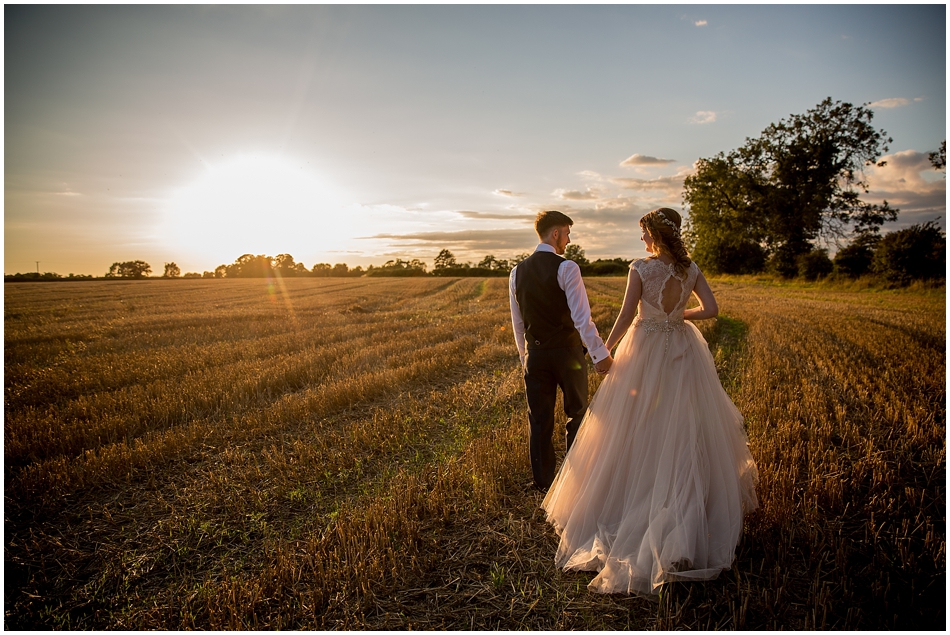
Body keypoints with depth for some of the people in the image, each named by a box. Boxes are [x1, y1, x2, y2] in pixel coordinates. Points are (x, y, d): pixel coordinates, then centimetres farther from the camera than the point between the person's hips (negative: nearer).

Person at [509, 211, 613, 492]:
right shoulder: (566, 268, -13)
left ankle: (543, 483, 22)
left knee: (540, 421, 11)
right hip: (568, 352, -4)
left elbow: (517, 323, 10)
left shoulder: (517, 272, 4)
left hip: (535, 355, 4)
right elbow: (582, 318, -20)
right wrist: (600, 354, -17)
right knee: (577, 414, 15)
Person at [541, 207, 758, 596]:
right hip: (683, 353, 4)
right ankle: (689, 506, 28)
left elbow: (626, 317, -15)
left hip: (645, 352, -4)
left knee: (639, 433, 10)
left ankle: (633, 502, 22)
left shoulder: (641, 269, -15)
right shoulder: (691, 269, -3)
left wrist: (606, 350, -2)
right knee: (683, 432, 17)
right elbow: (711, 310, -5)